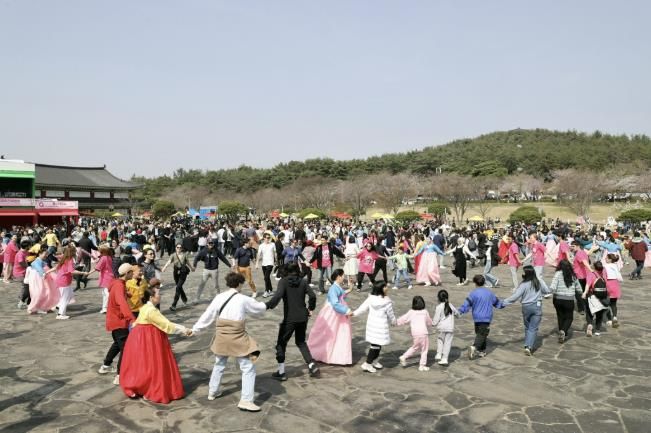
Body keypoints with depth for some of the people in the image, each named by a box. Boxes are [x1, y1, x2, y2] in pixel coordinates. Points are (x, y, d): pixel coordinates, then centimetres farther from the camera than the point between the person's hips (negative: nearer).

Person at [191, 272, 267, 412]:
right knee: (248, 368, 3)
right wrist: (265, 305, 29)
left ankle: (212, 392, 41)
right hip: (237, 338, -5)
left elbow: (208, 315, 4)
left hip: (221, 336, 5)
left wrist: (195, 329, 15)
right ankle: (245, 401, -2)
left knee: (219, 364, 27)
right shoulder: (244, 299, -9)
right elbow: (260, 308, 6)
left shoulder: (219, 297, 0)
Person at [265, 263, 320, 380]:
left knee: (281, 344, 11)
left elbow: (278, 295, -24)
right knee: (301, 341, 24)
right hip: (303, 317, 5)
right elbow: (312, 296, -4)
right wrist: (310, 308, 10)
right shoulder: (303, 281, 4)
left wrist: (268, 305, -22)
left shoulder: (284, 281, -6)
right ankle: (312, 365, 13)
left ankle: (281, 372, 14)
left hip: (289, 318, -4)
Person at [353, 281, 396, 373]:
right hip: (381, 326, -6)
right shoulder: (386, 302, -17)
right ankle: (367, 364, 4)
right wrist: (394, 322, 15)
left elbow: (362, 308, 3)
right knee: (376, 345, 2)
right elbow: (390, 315, -5)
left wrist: (353, 313, 18)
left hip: (371, 324, 6)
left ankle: (374, 361, 33)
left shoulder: (370, 299, -4)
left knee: (377, 344, 20)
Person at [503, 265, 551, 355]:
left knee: (527, 327, 18)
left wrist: (504, 302, -16)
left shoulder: (523, 284, -15)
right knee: (533, 328, 1)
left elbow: (515, 296, -19)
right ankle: (528, 346, -12)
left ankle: (528, 345, 24)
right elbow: (547, 291, 11)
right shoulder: (539, 282, -3)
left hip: (526, 307, -1)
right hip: (537, 306, 1)